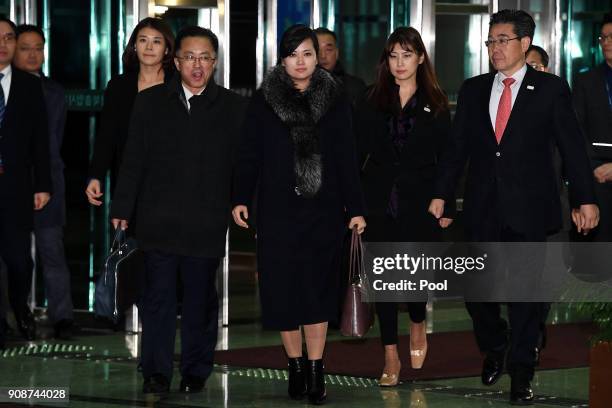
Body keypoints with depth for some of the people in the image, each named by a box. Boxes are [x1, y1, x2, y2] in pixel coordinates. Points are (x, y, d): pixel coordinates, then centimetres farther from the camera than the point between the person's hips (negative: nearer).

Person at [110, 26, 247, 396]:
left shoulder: (234, 108, 3)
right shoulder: (150, 102, 7)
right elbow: (133, 161, 7)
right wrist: (122, 210, 3)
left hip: (207, 224, -1)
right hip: (159, 222, 1)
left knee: (201, 300, 7)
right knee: (159, 298, 2)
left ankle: (196, 372, 17)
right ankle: (157, 373, 7)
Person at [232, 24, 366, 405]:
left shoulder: (335, 100, 4)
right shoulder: (264, 101, 3)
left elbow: (347, 159, 3)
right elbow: (249, 154, 3)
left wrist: (356, 209, -1)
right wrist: (241, 199, -7)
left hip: (323, 209, 0)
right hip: (278, 209, 0)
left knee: (317, 287, 0)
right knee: (283, 287, 1)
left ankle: (316, 371, 6)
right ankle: (295, 365, 13)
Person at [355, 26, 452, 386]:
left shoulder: (435, 104, 5)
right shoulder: (372, 102, 8)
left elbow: (446, 157, 3)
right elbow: (358, 151, 5)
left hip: (419, 204, -1)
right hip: (380, 203, 2)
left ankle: (418, 326, 27)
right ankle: (391, 356, 8)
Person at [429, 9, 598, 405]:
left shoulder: (551, 89, 0)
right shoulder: (473, 90, 10)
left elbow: (572, 146, -2)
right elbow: (457, 147, 10)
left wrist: (586, 199, -6)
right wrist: (441, 195, 5)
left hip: (528, 208, -3)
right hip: (483, 209, 3)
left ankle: (521, 372, 14)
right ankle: (494, 349, 30)